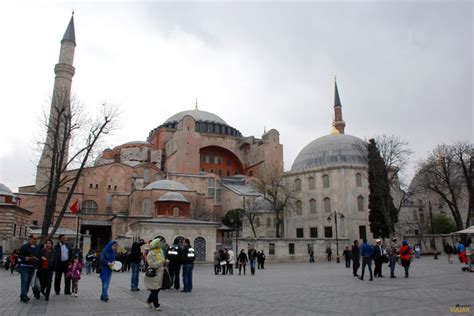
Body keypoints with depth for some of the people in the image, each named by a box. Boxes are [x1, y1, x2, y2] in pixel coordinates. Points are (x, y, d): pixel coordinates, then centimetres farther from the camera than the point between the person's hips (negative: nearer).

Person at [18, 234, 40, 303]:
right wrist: (28, 258, -22)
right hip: (24, 267, -6)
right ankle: (24, 296, -15)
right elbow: (20, 255, -10)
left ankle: (22, 296, 18)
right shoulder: (25, 246, -6)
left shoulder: (36, 248, 11)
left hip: (32, 267, 6)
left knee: (28, 282, 8)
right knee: (24, 281, -12)